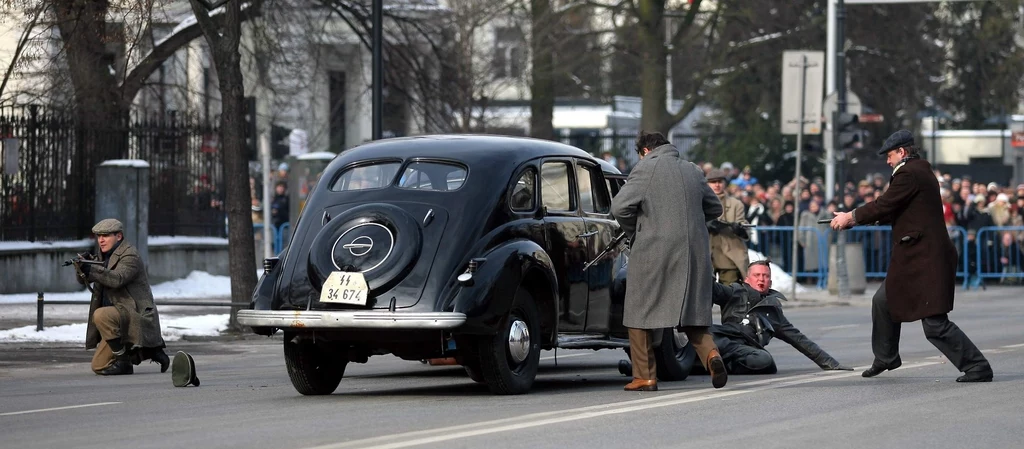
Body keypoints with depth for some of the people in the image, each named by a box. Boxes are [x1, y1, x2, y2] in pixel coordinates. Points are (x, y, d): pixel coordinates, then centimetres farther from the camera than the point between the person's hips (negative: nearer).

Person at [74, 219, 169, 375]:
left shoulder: (130, 256, -11)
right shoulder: (105, 256, 15)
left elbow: (117, 278, -29)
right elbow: (83, 280, 9)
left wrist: (92, 270, -39)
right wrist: (82, 267, -14)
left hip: (136, 314, -9)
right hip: (119, 318, 9)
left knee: (101, 315, -36)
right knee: (98, 367, 6)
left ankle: (123, 361, -22)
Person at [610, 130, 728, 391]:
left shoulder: (646, 169, -5)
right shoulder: (692, 171, 13)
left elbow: (619, 207, -12)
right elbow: (715, 208, 22)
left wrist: (633, 232, 4)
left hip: (653, 251, -5)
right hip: (694, 251, 5)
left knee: (641, 313, 7)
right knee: (692, 311, 11)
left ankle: (645, 376, 6)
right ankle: (710, 353, -15)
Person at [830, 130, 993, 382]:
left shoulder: (908, 174, -14)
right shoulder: (922, 172, 18)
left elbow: (884, 205, -15)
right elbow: (894, 211, 21)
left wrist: (851, 217, 0)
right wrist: (856, 218, 16)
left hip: (925, 260, -11)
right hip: (913, 259, 11)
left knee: (935, 324, -12)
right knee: (883, 302, 23)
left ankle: (977, 367, -11)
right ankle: (885, 358, 38)